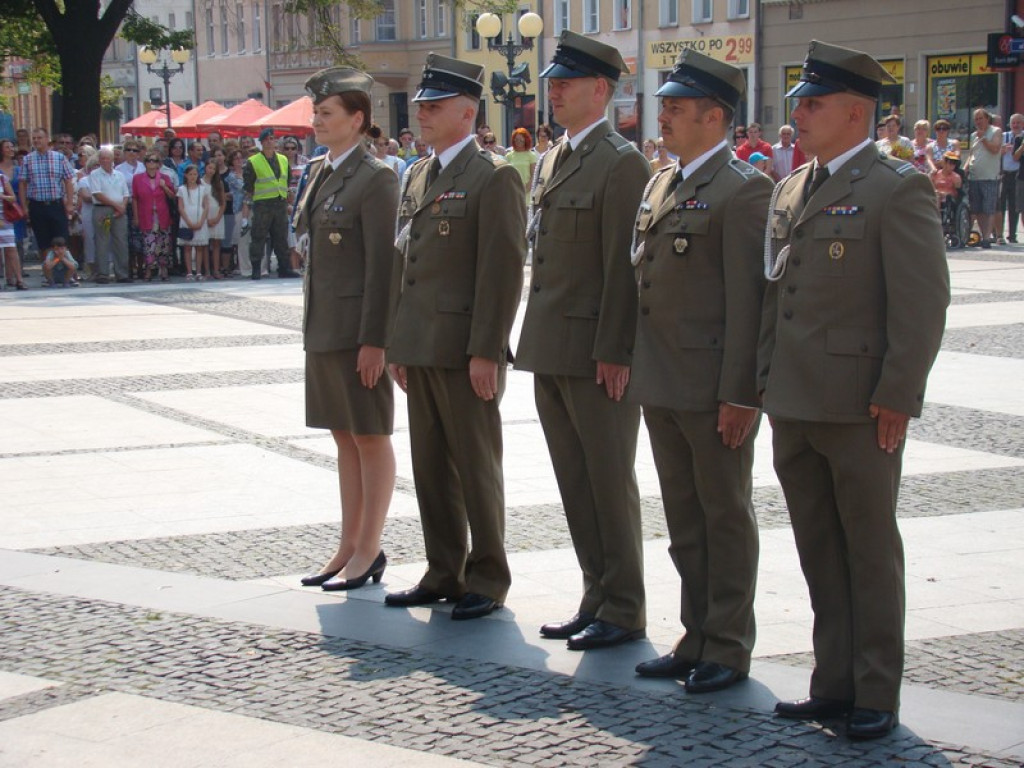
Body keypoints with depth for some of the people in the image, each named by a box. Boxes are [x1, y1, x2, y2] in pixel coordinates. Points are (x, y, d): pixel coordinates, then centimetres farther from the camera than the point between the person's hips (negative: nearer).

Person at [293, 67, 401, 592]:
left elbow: (383, 264, -16)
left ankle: (369, 551, 9)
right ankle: (349, 548, 21)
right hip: (324, 326, 9)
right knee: (344, 437, 13)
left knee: (371, 438, 1)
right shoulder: (318, 172, 13)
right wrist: (313, 326, 15)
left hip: (359, 329, -9)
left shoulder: (375, 178, -12)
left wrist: (374, 340, -19)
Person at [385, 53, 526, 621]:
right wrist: (399, 344, 16)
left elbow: (503, 271, -14)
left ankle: (486, 579, 12)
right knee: (431, 467, 12)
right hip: (421, 350, 8)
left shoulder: (493, 178, -9)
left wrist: (485, 352, -18)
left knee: (477, 468, 1)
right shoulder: (416, 176, 16)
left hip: (464, 352, -8)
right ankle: (443, 574, 22)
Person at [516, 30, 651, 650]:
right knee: (576, 483, 13)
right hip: (552, 353, 9)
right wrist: (536, 339, 16)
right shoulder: (554, 158, 15)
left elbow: (623, 268, -16)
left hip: (597, 354, -8)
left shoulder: (622, 163, -12)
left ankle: (624, 611, 10)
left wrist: (613, 353, -18)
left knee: (610, 483, 0)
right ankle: (597, 598, 23)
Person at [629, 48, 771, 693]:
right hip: (662, 385, 8)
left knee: (726, 516, 4)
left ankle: (728, 649, 14)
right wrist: (640, 370, 15)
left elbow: (748, 300, -16)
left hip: (714, 389, -8)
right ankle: (698, 639, 25)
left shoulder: (743, 190, -12)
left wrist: (740, 395, -18)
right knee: (684, 519, 15)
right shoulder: (663, 183, 14)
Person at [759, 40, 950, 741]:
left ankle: (877, 697, 13)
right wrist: (768, 380, 14)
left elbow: (923, 303, -14)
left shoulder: (897, 189, -10)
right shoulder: (792, 190, 14)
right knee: (820, 552, 13)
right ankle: (835, 684, 23)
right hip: (793, 407, 7)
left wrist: (896, 398, -17)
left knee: (871, 551, 3)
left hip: (860, 408, -7)